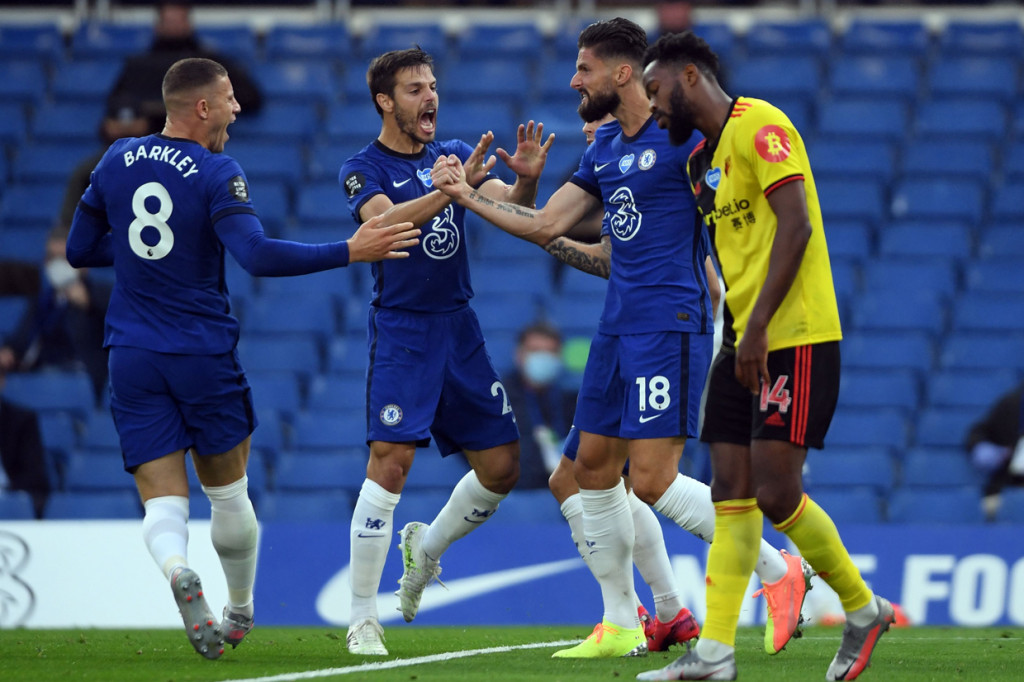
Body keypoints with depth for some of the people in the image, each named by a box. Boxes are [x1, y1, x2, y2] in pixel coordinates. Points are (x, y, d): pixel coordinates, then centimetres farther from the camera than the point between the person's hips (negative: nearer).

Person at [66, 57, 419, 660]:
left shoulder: (118, 161, 6)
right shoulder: (217, 174, -11)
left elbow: (80, 249, 13)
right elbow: (257, 255, -24)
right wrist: (350, 252, -21)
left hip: (133, 358, 3)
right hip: (204, 355, -3)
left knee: (163, 499, 0)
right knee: (229, 492, 17)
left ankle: (178, 571, -32)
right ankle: (241, 612, 32)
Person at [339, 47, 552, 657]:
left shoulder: (456, 156, 12)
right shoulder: (364, 169, -4)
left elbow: (512, 208, 0)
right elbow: (385, 221, -24)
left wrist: (526, 178, -22)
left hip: (460, 328, 6)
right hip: (402, 332, -6)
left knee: (502, 467, 5)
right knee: (392, 462, -17)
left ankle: (426, 548, 33)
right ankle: (363, 621, -12)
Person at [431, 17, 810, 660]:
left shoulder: (684, 135, -10)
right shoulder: (603, 147, 15)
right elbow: (544, 225, 18)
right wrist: (468, 196, 17)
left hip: (671, 328, -9)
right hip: (619, 328, 9)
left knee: (651, 479, -14)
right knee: (593, 468, 8)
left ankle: (779, 571, -1)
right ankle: (621, 625, 16)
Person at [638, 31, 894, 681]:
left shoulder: (758, 126, -11)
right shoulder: (704, 156, 18)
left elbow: (795, 225, -19)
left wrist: (758, 324, -23)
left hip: (794, 338, -9)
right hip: (744, 342, 9)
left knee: (776, 494, -11)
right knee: (731, 493, 2)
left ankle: (863, 608, 8)